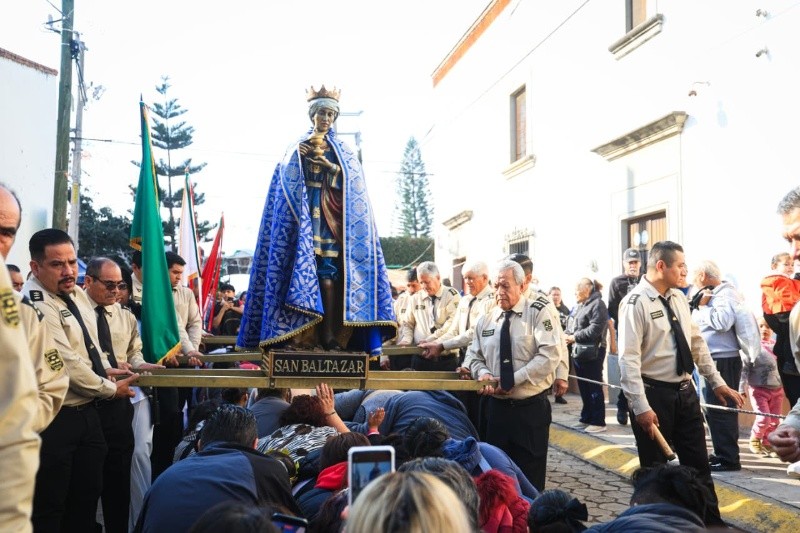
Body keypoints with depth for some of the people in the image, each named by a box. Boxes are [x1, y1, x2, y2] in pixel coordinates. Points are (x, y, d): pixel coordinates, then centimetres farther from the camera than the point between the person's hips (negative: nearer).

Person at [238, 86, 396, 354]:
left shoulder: (342, 151, 17)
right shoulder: (296, 147, 15)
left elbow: (351, 182, 3)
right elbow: (286, 181, 7)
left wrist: (326, 163, -10)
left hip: (329, 214, 0)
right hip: (303, 212, 0)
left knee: (328, 268, -12)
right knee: (303, 265, -12)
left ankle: (329, 333, -17)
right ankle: (300, 331, -13)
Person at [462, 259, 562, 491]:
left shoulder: (540, 312, -7)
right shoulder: (485, 320, 9)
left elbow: (549, 354, -16)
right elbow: (474, 356, 13)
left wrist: (515, 379, -19)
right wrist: (483, 373, -9)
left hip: (531, 407, -4)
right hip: (496, 407, 5)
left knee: (530, 477, 5)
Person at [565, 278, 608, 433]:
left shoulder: (597, 304, -11)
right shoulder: (580, 306, 18)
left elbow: (595, 329, -21)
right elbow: (572, 326, 19)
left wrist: (574, 337, -17)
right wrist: (567, 335, -3)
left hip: (592, 353, -9)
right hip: (578, 352, 9)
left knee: (594, 387, -2)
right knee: (583, 387, 15)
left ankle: (598, 422, 4)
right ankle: (586, 418, 24)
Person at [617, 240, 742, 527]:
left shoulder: (678, 298, 7)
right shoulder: (636, 302, -17)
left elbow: (697, 343, 15)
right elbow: (629, 359, -21)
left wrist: (716, 382, 13)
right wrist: (641, 407, -24)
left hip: (685, 392, 7)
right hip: (654, 395, -7)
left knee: (699, 466, 16)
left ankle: (711, 521, 31)